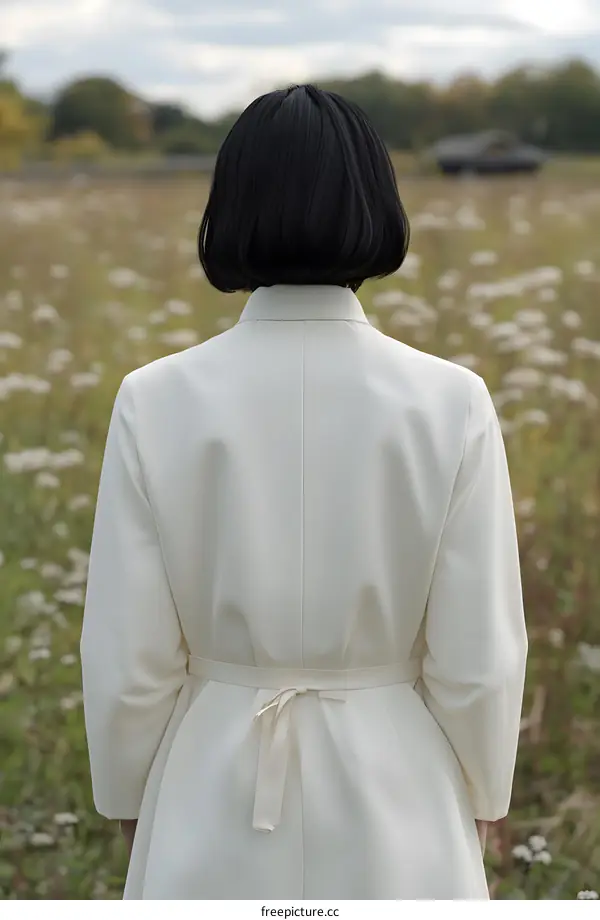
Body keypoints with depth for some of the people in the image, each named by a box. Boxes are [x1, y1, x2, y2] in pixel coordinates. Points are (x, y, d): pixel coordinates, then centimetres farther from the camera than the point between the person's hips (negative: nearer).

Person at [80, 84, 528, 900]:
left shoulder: (158, 402, -12)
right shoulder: (450, 404, -12)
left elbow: (129, 659, -7)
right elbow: (478, 659, -8)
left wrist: (135, 805, 10)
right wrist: (478, 806, 9)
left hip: (216, 805, 1)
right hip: (397, 803, 0)